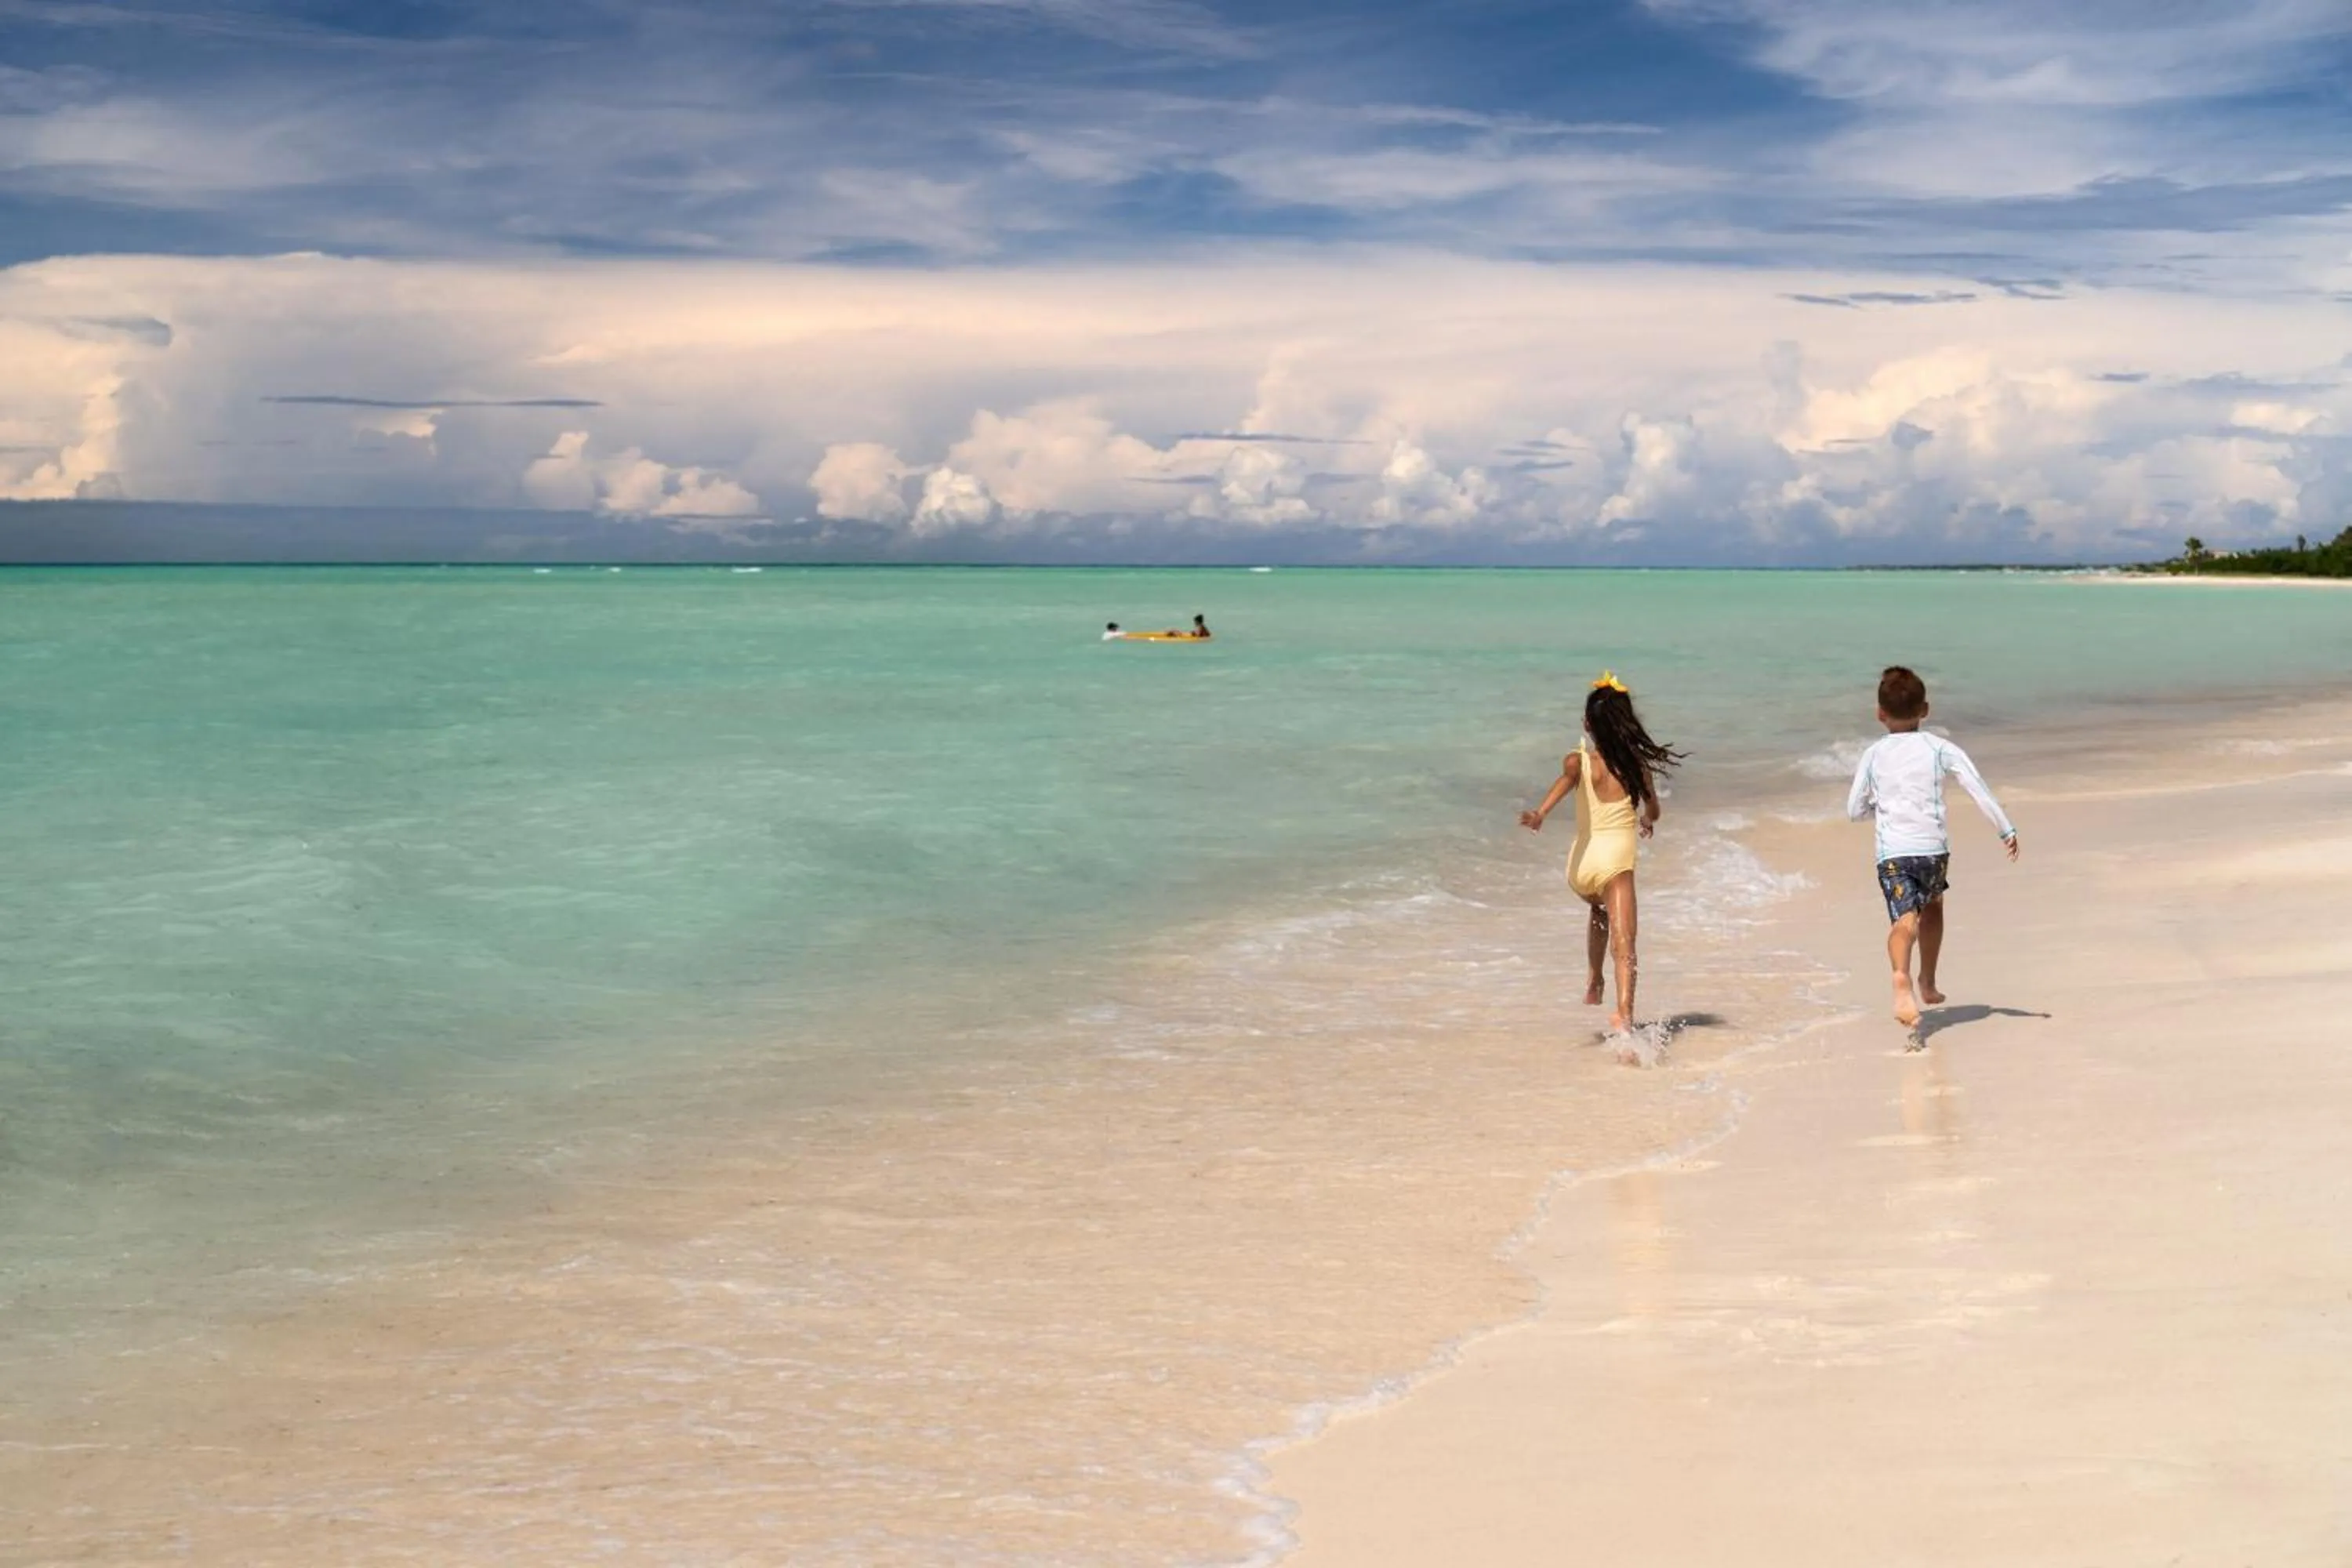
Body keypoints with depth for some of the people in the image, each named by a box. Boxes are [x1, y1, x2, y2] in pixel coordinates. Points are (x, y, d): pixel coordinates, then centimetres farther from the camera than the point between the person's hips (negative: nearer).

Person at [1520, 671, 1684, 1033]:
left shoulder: (1579, 760, 3)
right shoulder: (1638, 765, 7)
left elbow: (1566, 779, -21)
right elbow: (1652, 812, 21)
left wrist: (1541, 813, -37)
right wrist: (1646, 822, 45)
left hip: (1581, 861, 2)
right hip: (1618, 857, -2)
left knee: (1599, 911, 35)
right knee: (1623, 944, -12)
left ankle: (1593, 983, 36)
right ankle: (1623, 1012, -33)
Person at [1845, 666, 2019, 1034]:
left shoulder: (1873, 755, 7)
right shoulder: (1939, 748, 4)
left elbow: (1854, 810, 11)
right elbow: (1977, 787, -2)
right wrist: (2006, 830, 4)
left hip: (1892, 851, -1)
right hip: (1933, 847, 1)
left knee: (1904, 919, -15)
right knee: (1932, 906, 28)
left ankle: (1902, 977, -45)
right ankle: (1928, 983, 34)